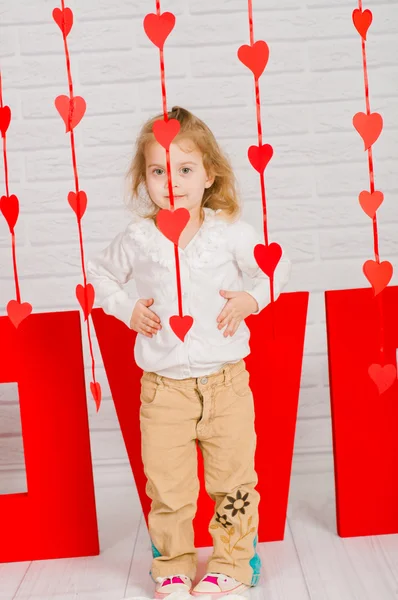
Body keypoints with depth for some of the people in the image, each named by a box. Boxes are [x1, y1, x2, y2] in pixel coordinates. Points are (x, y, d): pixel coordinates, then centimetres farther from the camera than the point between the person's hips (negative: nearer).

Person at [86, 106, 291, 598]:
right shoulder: (137, 238, -2)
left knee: (233, 478, 9)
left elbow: (275, 265, 9)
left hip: (226, 379, 0)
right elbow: (100, 275, 14)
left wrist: (250, 298, -6)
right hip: (163, 386, 1)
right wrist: (128, 310, 0)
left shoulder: (231, 231, -4)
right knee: (166, 484, 7)